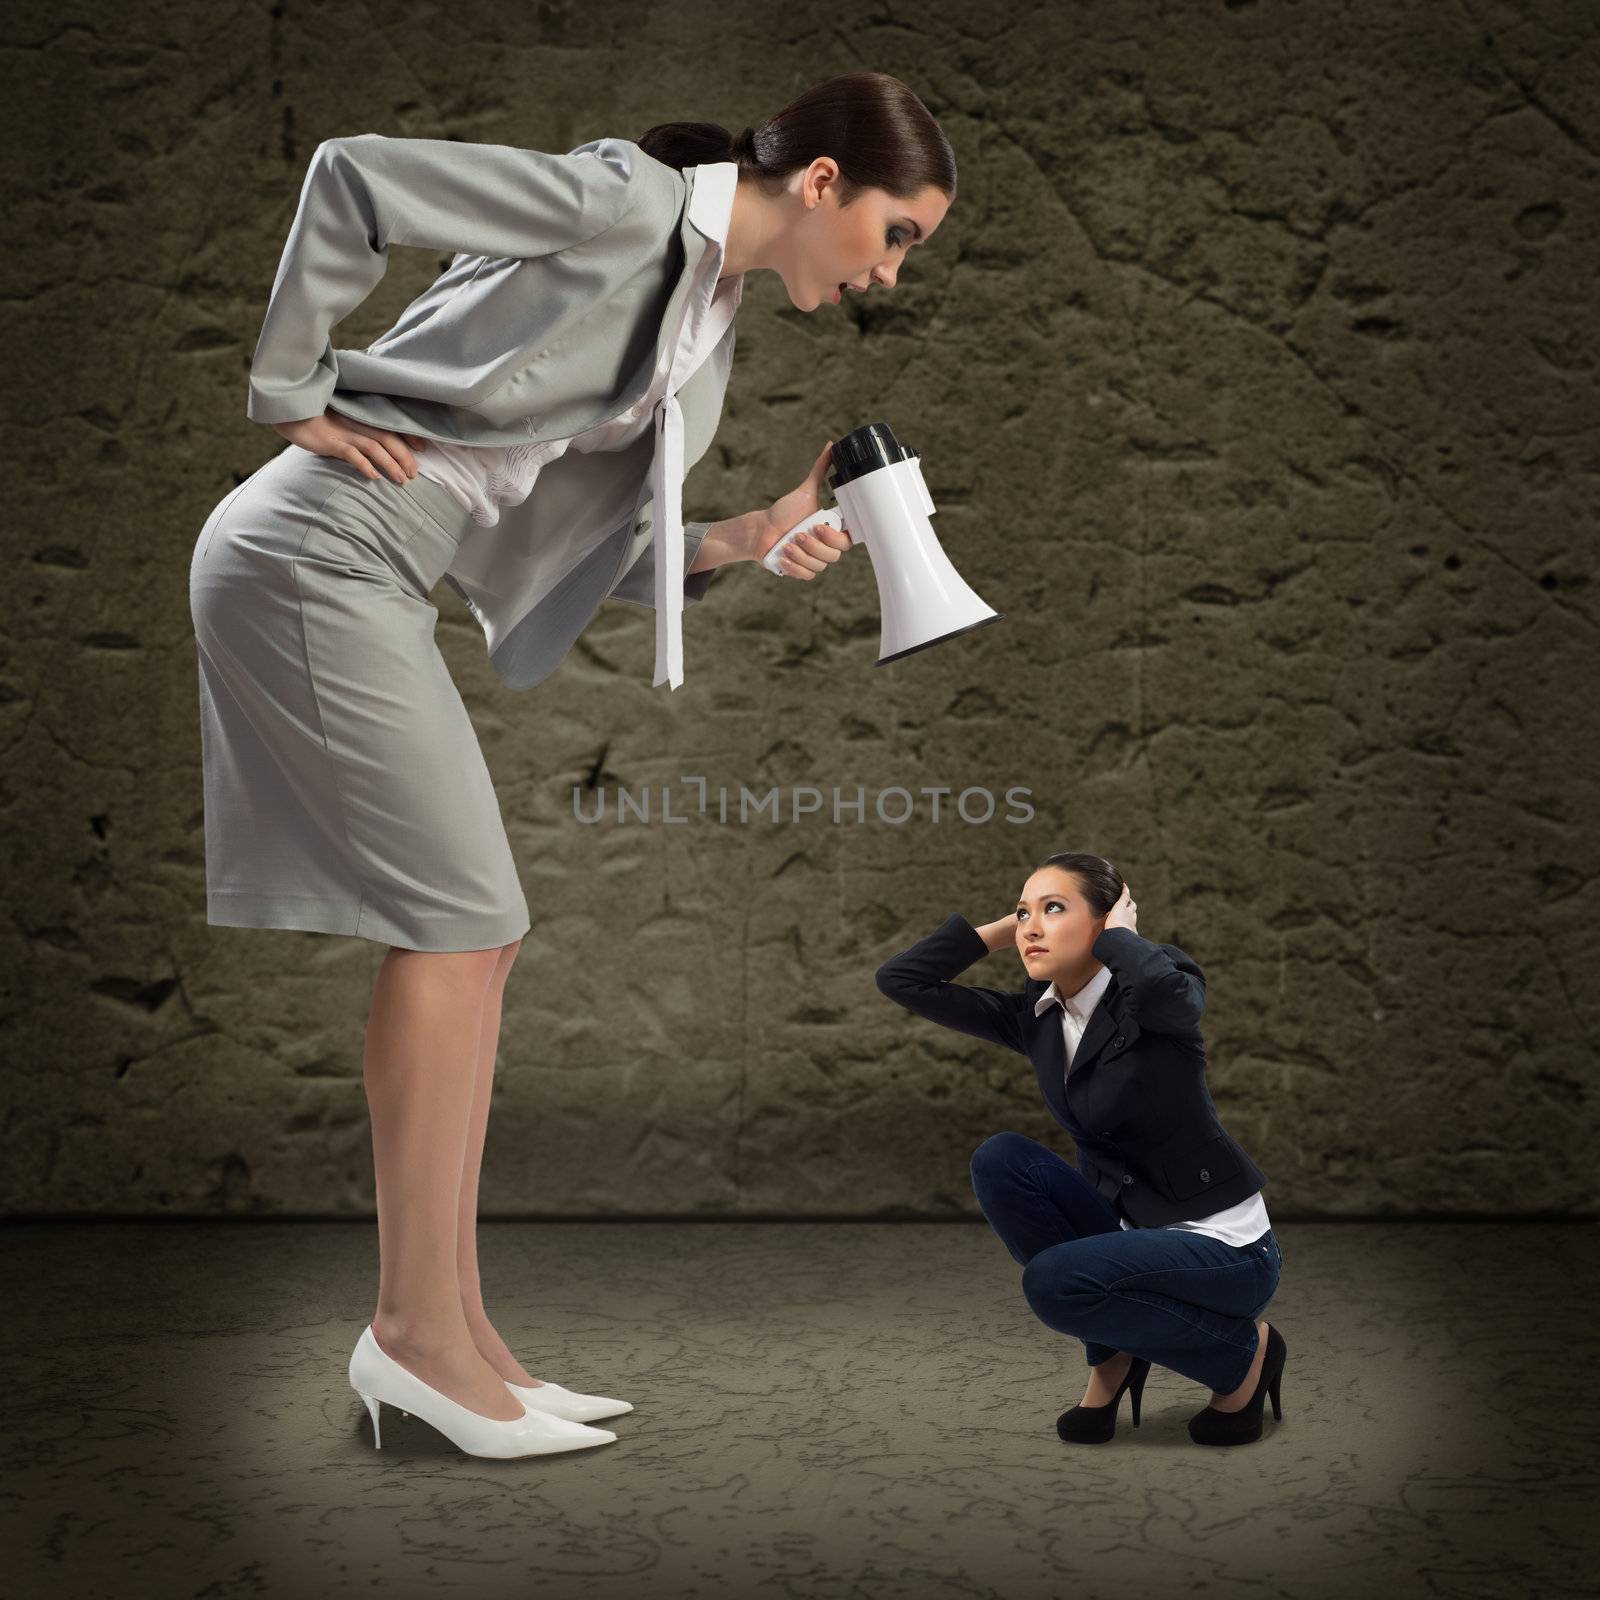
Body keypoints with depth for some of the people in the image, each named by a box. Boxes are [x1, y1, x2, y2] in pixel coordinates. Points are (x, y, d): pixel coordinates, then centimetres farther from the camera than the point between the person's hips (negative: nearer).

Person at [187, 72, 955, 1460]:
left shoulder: (709, 334, 16)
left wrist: (748, 537, -4)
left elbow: (605, 545, 12)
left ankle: (449, 1325, 11)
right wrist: (293, 392, -9)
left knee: (473, 930, 6)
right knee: (459, 916, -10)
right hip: (314, 551, -9)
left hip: (369, 588, 9)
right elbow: (353, 174, -12)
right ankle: (417, 1329, -4)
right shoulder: (623, 199, -10)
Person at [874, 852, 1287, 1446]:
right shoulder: (1032, 1017, -1)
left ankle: (1240, 1351, -2)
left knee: (1054, 1281, -28)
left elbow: (1163, 985, -45)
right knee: (999, 1159, -12)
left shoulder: (1147, 1004, -18)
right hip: (1129, 1223, 7)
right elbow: (901, 979, -4)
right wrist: (1006, 926, -4)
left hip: (1226, 1248, -6)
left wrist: (1120, 932, -24)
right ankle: (1112, 1355, 0)